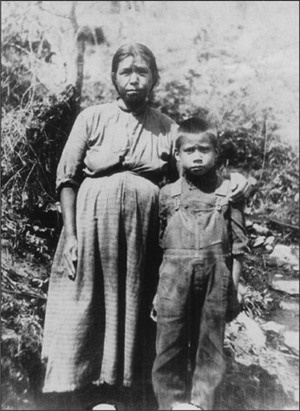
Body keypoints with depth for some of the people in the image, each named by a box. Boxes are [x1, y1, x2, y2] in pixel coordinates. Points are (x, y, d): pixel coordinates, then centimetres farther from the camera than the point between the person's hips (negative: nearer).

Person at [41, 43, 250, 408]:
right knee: (85, 306, 1)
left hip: (141, 231, 1)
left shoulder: (168, 129, 7)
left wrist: (231, 179, -9)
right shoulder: (92, 118, 4)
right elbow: (67, 177, 1)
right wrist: (70, 235, -7)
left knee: (130, 305, 8)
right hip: (92, 224, -1)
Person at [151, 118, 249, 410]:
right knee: (170, 347, 5)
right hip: (174, 279, 1)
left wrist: (233, 291, 1)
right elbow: (157, 246, 8)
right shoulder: (167, 194, 5)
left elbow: (238, 247, 4)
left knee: (208, 348, 9)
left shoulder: (229, 192, 3)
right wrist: (155, 291, 7)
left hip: (216, 280, 0)